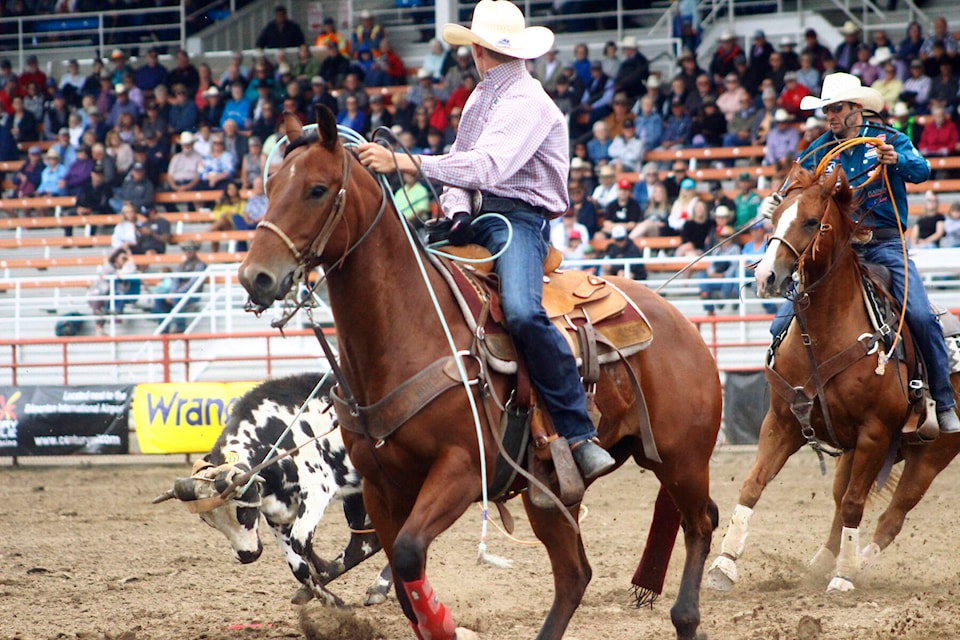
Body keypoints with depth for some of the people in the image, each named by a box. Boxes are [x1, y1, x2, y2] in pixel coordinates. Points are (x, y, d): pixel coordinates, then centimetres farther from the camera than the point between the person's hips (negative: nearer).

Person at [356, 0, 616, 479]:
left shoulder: (528, 102, -11)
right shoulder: (481, 99, 20)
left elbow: (488, 166, -26)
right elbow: (460, 163, 22)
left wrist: (403, 163, -33)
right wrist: (455, 212, -2)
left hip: (518, 219, -10)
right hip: (476, 219, 10)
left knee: (522, 311, -34)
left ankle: (579, 434, -32)